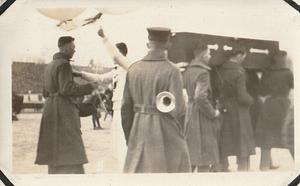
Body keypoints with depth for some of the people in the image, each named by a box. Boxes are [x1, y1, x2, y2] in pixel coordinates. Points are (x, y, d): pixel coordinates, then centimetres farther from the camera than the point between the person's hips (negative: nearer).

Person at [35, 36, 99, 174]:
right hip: (63, 111, -10)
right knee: (70, 152, -12)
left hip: (51, 109, 10)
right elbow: (66, 89, -21)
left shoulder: (50, 66, 18)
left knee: (56, 153, 10)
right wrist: (89, 87, -11)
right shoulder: (64, 64, -11)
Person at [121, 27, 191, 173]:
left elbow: (126, 107, 4)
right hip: (166, 133, -4)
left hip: (140, 132, 4)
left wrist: (129, 137, 13)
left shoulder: (134, 69, 2)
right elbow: (177, 108, -15)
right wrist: (180, 134, 3)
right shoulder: (172, 71, -11)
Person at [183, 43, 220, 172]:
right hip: (201, 117, -9)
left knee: (190, 158, 15)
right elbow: (200, 97, -26)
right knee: (204, 159, -1)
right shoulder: (202, 73, -17)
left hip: (188, 115, 9)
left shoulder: (187, 71, 9)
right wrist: (213, 113, -15)